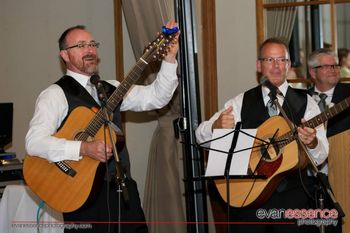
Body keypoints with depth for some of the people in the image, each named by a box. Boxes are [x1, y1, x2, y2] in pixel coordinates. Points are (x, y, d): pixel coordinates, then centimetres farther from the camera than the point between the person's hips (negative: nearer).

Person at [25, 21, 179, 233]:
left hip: (123, 187, 6)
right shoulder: (56, 94, -5)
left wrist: (170, 58, -3)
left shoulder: (110, 89, 16)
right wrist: (84, 148, -26)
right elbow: (34, 142, -18)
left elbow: (156, 97, 9)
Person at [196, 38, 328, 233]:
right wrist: (216, 126, -23)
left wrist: (312, 143, -24)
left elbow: (320, 157, -1)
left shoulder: (305, 103, 3)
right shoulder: (242, 102, 5)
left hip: (293, 196, 0)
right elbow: (201, 136, 0)